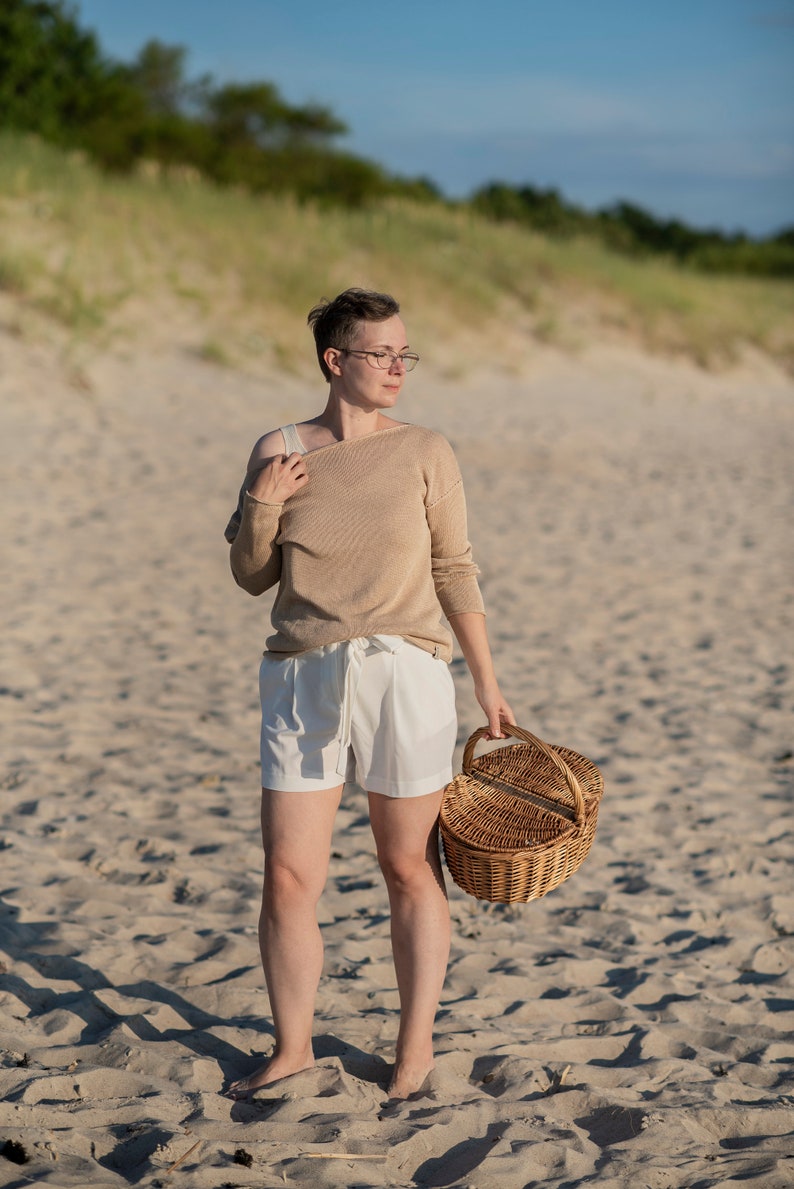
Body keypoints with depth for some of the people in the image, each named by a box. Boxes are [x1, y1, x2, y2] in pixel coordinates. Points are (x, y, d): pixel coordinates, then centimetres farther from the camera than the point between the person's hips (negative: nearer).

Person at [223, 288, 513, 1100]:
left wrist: (486, 682, 8)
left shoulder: (424, 453, 1)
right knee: (288, 876, 2)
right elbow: (251, 575, 11)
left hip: (403, 674, -1)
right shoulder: (279, 452, 4)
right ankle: (292, 1048, 21)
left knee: (410, 868, 8)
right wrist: (260, 506, -8)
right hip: (303, 681, 1)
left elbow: (453, 571, 7)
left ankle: (417, 1047, 23)